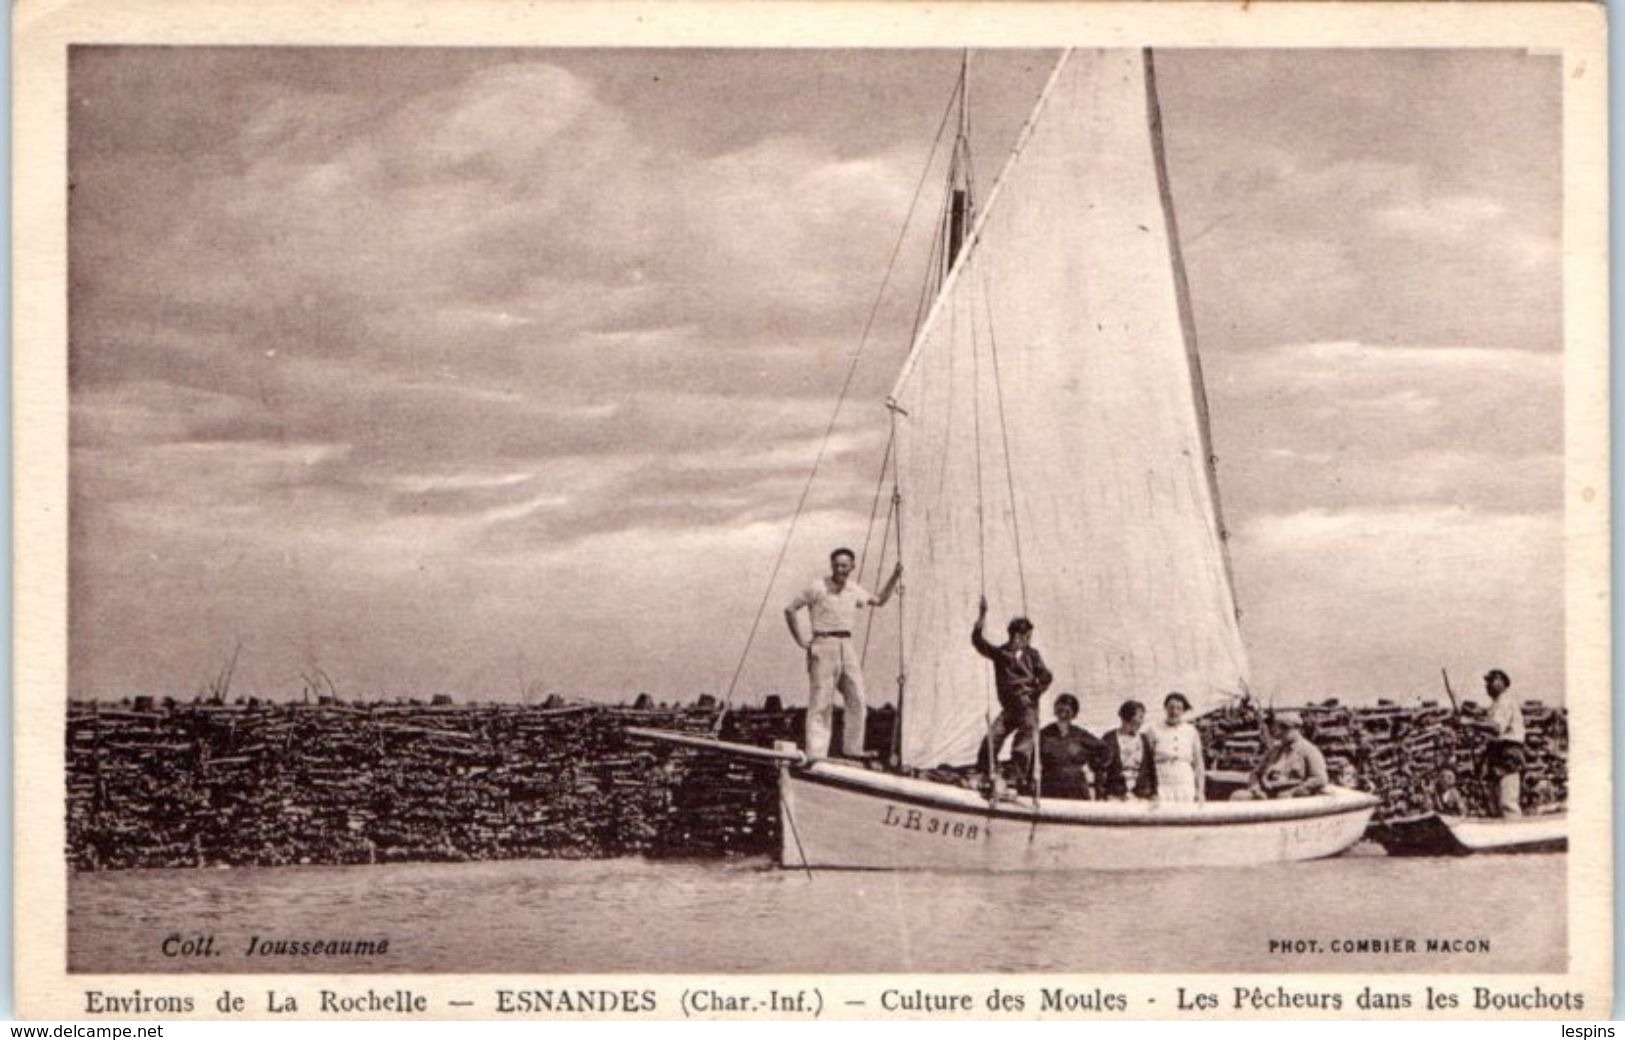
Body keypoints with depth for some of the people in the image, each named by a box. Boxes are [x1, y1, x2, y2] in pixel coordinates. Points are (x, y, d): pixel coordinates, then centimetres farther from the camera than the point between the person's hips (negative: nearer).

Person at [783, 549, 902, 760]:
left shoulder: (856, 590, 11)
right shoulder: (817, 588, -6)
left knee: (857, 700, 3)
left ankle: (853, 748, 13)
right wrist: (800, 640, -7)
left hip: (847, 647, 6)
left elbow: (880, 600, 28)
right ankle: (815, 753, -8)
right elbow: (790, 609, -4)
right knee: (821, 702, -8)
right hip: (824, 646, -6)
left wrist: (895, 577, 17)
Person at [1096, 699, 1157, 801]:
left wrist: (1154, 793, 5)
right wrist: (1104, 795, -8)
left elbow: (1151, 768, 11)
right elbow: (1100, 768, -3)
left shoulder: (1144, 739, 10)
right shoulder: (1110, 739, -2)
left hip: (1141, 795, 3)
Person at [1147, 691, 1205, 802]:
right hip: (1161, 788, -2)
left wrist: (1200, 792, 7)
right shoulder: (1155, 731, 1)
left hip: (1186, 788, 2)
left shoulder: (1191, 732, 8)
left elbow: (1198, 764, 12)